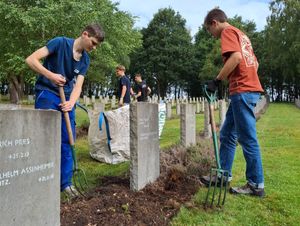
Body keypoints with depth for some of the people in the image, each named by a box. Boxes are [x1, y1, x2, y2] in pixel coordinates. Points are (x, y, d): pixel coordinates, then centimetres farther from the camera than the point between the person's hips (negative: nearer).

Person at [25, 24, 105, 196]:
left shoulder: (85, 60, 6)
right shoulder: (60, 43, -11)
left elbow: (78, 85, -2)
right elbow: (31, 60, -15)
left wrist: (71, 102, -21)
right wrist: (51, 75, -26)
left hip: (66, 99, 6)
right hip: (47, 94, -6)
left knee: (67, 142, 5)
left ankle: (65, 183, 16)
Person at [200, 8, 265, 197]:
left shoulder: (227, 31, -4)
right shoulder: (240, 34, 24)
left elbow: (236, 57, -21)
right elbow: (255, 63, 22)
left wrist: (217, 80, -15)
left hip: (242, 91, -10)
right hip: (249, 89, 10)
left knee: (247, 139, -4)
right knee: (227, 135, 13)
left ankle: (256, 185, 5)